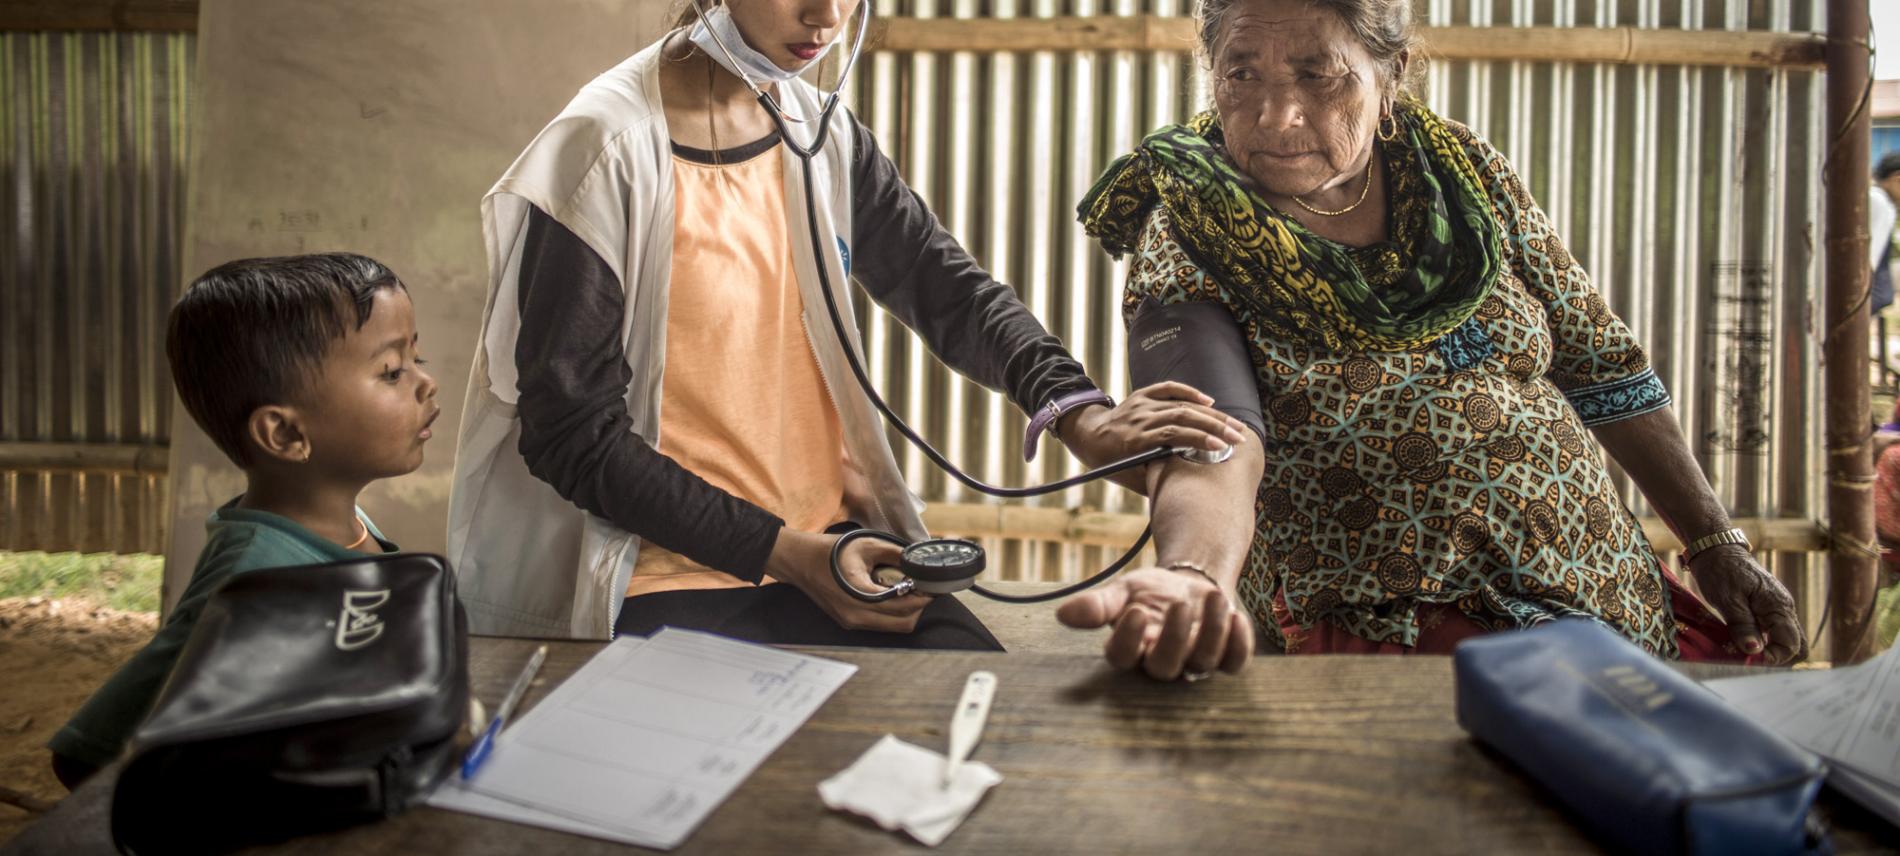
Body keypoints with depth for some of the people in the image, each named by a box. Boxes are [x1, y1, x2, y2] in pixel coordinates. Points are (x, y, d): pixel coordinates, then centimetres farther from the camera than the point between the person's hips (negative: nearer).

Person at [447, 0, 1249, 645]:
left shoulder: (823, 136, 6)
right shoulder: (604, 153, -13)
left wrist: (1076, 414, -17)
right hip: (672, 578, -5)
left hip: (836, 542, 6)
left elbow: (945, 284, 3)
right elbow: (572, 435, -13)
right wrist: (788, 556, -18)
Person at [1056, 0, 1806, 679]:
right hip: (1383, 632, -5)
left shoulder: (1463, 170, 6)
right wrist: (1194, 578, -45)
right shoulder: (1189, 235, -8)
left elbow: (1601, 367, 14)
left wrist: (1715, 542, 11)